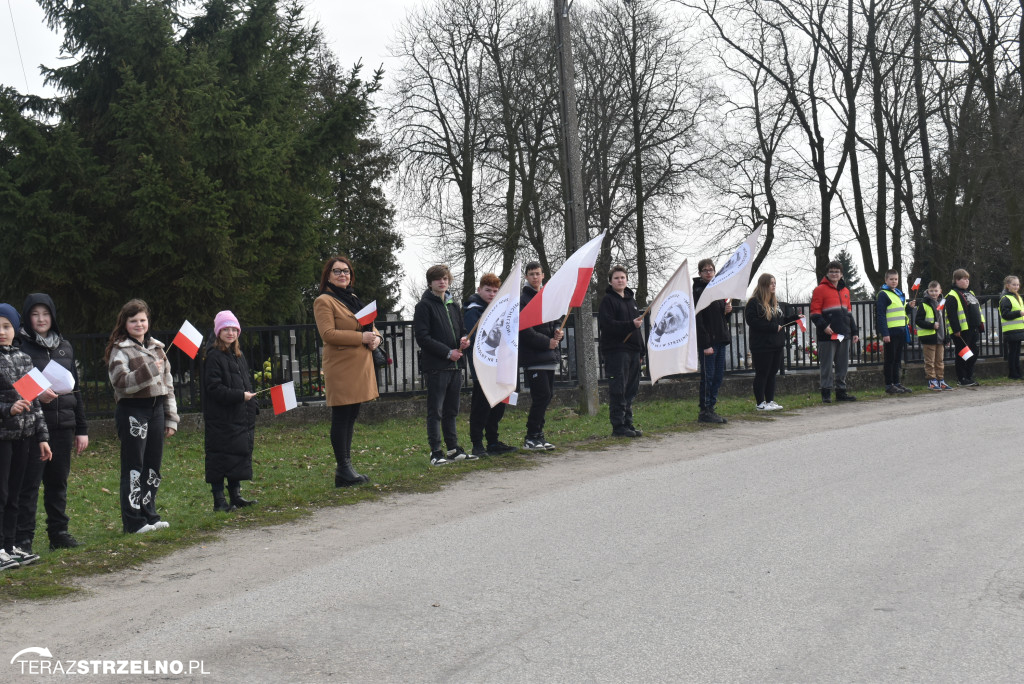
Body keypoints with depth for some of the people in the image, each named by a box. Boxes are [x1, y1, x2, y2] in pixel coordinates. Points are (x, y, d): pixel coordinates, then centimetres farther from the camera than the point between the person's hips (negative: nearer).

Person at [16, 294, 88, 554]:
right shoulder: (19, 346, -3)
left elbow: (75, 388, 16)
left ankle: (58, 532, 20)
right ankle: (24, 539, 2)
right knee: (29, 483, -4)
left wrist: (82, 429, 14)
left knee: (58, 481, 11)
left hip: (63, 425, 5)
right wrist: (35, 395, -22)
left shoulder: (65, 347, 14)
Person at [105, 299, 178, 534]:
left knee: (153, 466, 10)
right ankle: (133, 521, 1)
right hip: (132, 411, -6)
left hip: (156, 409, 6)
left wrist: (171, 417, 15)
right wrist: (149, 370, -23)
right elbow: (121, 382, -16)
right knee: (134, 468, -4)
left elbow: (168, 383, 18)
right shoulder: (119, 350, -3)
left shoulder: (156, 347, 16)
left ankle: (149, 515, 20)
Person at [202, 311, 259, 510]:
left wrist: (252, 409, 15)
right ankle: (219, 500, 1)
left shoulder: (238, 356, 16)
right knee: (220, 458, -4)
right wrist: (240, 396, -19)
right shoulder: (214, 357, -9)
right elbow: (214, 388, -17)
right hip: (221, 418, -8)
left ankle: (236, 495, 21)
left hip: (241, 417, 8)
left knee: (240, 456, 11)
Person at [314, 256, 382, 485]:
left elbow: (369, 325, 24)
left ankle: (345, 467, 19)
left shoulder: (353, 299, 21)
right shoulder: (324, 301, -6)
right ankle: (343, 469, -1)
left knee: (350, 418, 12)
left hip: (359, 367, 9)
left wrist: (376, 337, 1)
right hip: (340, 368, -8)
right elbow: (328, 333, -17)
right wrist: (361, 337, -20)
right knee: (341, 417, -6)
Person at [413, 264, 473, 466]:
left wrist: (464, 339, 0)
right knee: (435, 411, -3)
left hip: (455, 365, 7)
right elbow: (422, 337, -11)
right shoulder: (424, 306, -4)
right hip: (436, 366, -7)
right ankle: (436, 453, 0)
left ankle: (454, 449, 19)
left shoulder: (453, 305, 18)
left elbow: (462, 329, 25)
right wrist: (448, 352, -15)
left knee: (451, 410, 13)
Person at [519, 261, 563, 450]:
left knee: (547, 395, 9)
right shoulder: (523, 300, -7)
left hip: (549, 357, 8)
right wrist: (547, 342, -14)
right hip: (533, 358, -8)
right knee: (541, 396, -11)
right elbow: (524, 330, -15)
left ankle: (538, 436, 17)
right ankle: (531, 438, -3)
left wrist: (557, 332, 3)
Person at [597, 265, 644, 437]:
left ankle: (628, 423, 15)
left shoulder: (631, 300, 21)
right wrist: (631, 325, -22)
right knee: (618, 390, -8)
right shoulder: (608, 300, -4)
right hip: (616, 350, -8)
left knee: (631, 389, 9)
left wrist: (640, 350, 20)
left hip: (632, 350, 8)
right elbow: (606, 325, -16)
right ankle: (618, 426, -5)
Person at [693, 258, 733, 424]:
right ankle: (704, 411, 1)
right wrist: (705, 344, -20)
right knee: (707, 377, -5)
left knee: (718, 376, 9)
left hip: (721, 340, 8)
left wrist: (728, 310, 0)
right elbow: (698, 320, -16)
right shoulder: (697, 291, -9)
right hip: (707, 341, -8)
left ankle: (710, 408, 16)